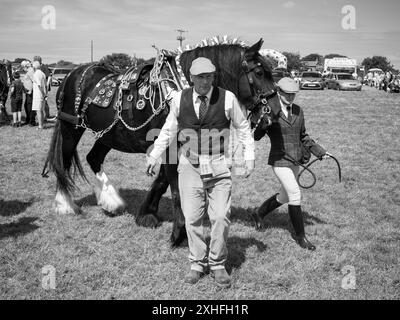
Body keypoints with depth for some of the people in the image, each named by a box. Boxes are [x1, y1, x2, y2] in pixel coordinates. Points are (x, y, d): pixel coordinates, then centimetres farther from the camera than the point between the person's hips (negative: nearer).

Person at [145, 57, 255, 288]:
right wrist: (153, 156, 13)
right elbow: (168, 130, 13)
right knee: (192, 218, 4)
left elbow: (243, 127, 7)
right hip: (190, 167, 1)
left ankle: (218, 264, 13)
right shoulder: (179, 99, 0)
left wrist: (250, 156, 2)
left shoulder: (227, 98, -5)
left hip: (219, 167, -1)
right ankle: (197, 264, 20)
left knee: (221, 217, -5)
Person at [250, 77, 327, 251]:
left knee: (284, 196, 19)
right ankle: (300, 235, 3)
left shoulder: (298, 111, 6)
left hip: (295, 161, 7)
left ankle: (259, 214, 42)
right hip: (279, 160, -7)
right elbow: (255, 136, -12)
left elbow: (303, 136, 17)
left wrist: (320, 152, 13)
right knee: (295, 195, -12)